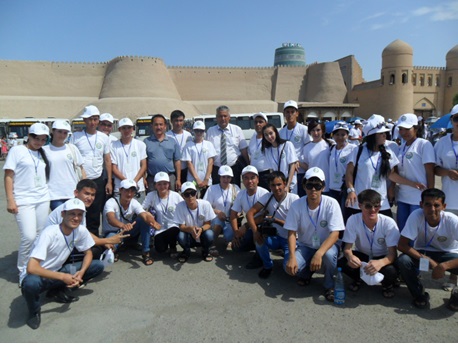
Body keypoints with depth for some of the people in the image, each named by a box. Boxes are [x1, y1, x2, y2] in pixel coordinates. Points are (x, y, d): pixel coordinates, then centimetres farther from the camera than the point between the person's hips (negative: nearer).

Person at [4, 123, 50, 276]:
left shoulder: (43, 154, 14)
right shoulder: (17, 150, -1)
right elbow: (8, 176, -4)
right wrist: (10, 200, -11)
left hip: (42, 199, 5)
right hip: (24, 201, -5)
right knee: (29, 237, -11)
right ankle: (23, 269, 8)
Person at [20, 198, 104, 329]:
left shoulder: (81, 231, -13)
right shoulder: (49, 234, -30)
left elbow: (88, 253, 2)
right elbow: (31, 268, -34)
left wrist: (81, 272, -17)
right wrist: (63, 277, -30)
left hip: (57, 272, 6)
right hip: (38, 276, -5)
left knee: (98, 266, -7)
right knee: (31, 283, -41)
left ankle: (59, 290, 8)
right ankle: (34, 311, -5)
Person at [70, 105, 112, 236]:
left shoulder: (104, 137, 7)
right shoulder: (76, 137, 0)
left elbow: (108, 160, 9)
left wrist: (109, 181, 4)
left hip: (98, 181, 2)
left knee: (94, 216, 9)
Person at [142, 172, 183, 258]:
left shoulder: (176, 196, -8)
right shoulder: (151, 195, -7)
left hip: (174, 227, 0)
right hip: (160, 229, 1)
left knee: (173, 231, -35)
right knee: (160, 249, -21)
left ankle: (173, 247, 3)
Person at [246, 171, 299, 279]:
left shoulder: (294, 199, -16)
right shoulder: (267, 197, -7)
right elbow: (250, 213, -14)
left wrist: (275, 220, -26)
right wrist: (255, 230, -29)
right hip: (275, 237, 3)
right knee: (258, 237, -27)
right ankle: (267, 265, 1)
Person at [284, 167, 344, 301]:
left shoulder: (331, 204, -19)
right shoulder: (297, 205, -14)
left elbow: (335, 234, -23)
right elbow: (291, 233, -11)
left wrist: (319, 254, -38)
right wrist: (292, 257, -27)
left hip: (326, 245, -1)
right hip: (305, 246, 2)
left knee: (329, 255, -36)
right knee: (289, 266, -25)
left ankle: (329, 285, -4)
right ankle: (306, 273, 13)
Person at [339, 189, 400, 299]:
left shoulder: (389, 223, -24)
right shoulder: (353, 220, -22)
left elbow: (393, 253, -25)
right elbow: (347, 248, -18)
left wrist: (380, 263, -49)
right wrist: (350, 256, -44)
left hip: (382, 258, -1)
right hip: (362, 255, 1)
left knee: (391, 271, -35)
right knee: (342, 263, -28)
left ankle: (387, 285, 6)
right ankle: (359, 279, 8)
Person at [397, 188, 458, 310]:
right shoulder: (416, 216, -24)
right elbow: (402, 245, -25)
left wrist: (444, 266, -41)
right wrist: (429, 261, -32)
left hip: (447, 255, 0)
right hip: (423, 253, 0)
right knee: (403, 260, -30)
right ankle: (420, 294, -1)